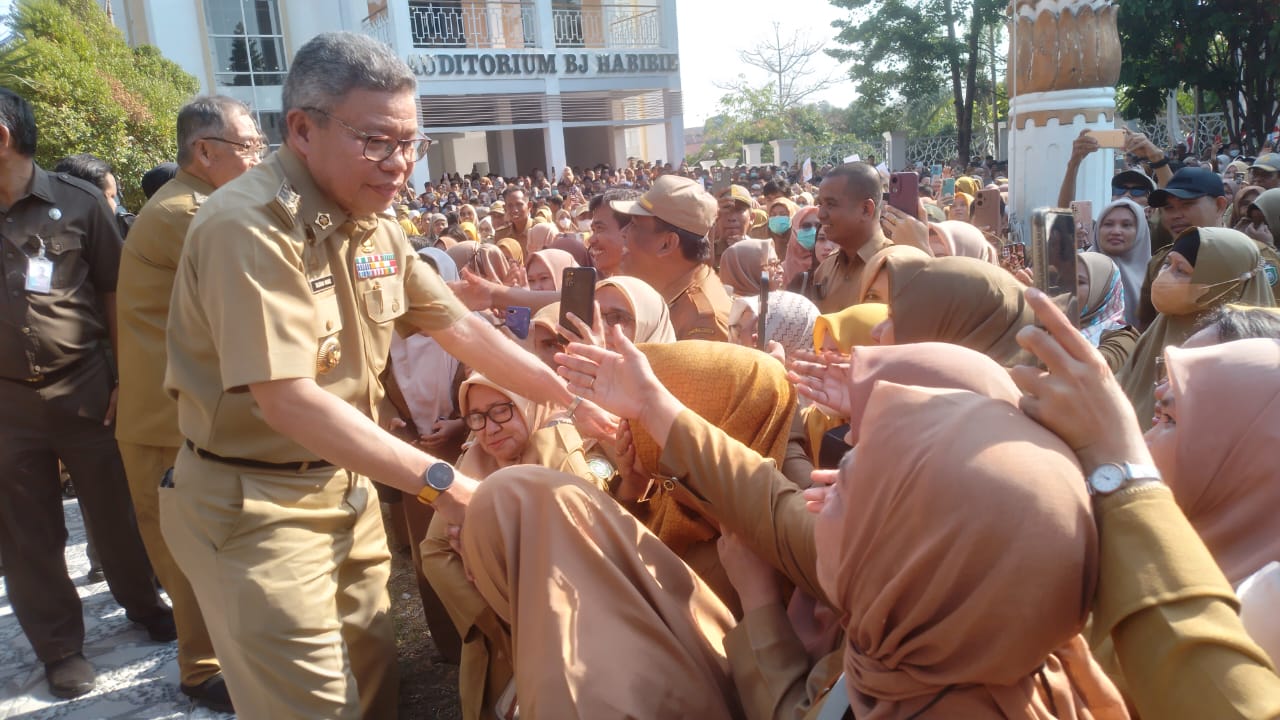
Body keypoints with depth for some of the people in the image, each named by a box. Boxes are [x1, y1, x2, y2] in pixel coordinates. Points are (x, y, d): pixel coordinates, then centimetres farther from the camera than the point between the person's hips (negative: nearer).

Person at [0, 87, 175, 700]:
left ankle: (144, 604, 33)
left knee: (115, 507, 11)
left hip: (84, 386, -2)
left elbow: (114, 293, 0)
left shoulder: (76, 201, -4)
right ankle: (60, 646, 26)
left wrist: (125, 380, -3)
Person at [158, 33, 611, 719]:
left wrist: (572, 400, 2)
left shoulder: (372, 225, 2)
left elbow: (460, 326, 6)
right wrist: (437, 481, -31)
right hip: (254, 503, -7)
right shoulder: (249, 225, -24)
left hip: (347, 486, 8)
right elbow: (287, 400, -30)